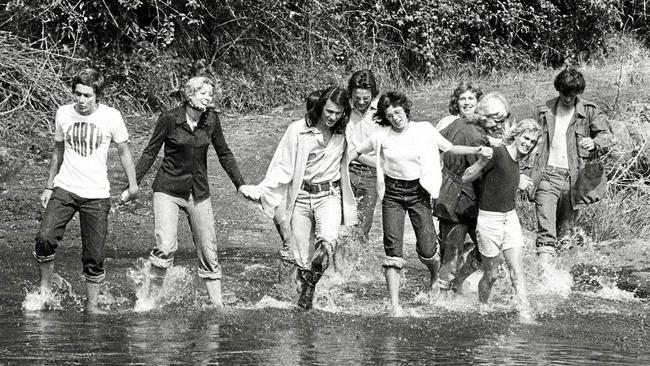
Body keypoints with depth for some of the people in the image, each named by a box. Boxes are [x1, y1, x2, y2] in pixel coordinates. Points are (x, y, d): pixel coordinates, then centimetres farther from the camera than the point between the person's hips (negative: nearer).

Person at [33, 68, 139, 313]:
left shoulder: (111, 117, -5)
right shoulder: (63, 114, 3)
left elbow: (123, 151, 9)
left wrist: (132, 183, 9)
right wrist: (49, 187, 18)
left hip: (96, 194, -1)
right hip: (64, 189, 2)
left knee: (94, 257, -2)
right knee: (45, 239, -19)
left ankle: (92, 305, 13)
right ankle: (45, 288, 1)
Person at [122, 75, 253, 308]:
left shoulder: (211, 120, 0)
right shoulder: (169, 119, -10)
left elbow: (224, 154, 13)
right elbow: (150, 153, -3)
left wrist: (240, 184, 11)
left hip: (199, 192, 4)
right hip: (168, 190, -4)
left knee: (208, 251, 2)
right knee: (165, 247, -19)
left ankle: (218, 304, 8)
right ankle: (151, 299, -4)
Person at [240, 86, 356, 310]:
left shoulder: (344, 134, -2)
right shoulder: (298, 130, -6)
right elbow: (282, 168, -4)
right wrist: (260, 190, -12)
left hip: (329, 194, 0)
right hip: (301, 196, 0)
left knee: (328, 241, -26)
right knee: (303, 257, 3)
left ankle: (311, 283, -4)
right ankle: (304, 301, 20)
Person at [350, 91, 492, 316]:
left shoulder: (424, 130, -2)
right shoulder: (381, 136, -1)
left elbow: (450, 148, 7)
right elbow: (357, 152, 15)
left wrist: (479, 150, -3)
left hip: (418, 191, 0)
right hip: (392, 194, 1)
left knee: (426, 248, -6)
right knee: (393, 248, -8)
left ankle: (435, 278, 31)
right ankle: (394, 305, -5)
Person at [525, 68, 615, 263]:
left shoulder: (589, 111, 2)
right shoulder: (543, 111, 7)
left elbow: (608, 136, -2)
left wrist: (594, 142, -26)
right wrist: (529, 171, 7)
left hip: (573, 178, 0)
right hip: (548, 175, 0)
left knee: (565, 226, 7)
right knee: (545, 223, -14)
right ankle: (544, 258, -20)